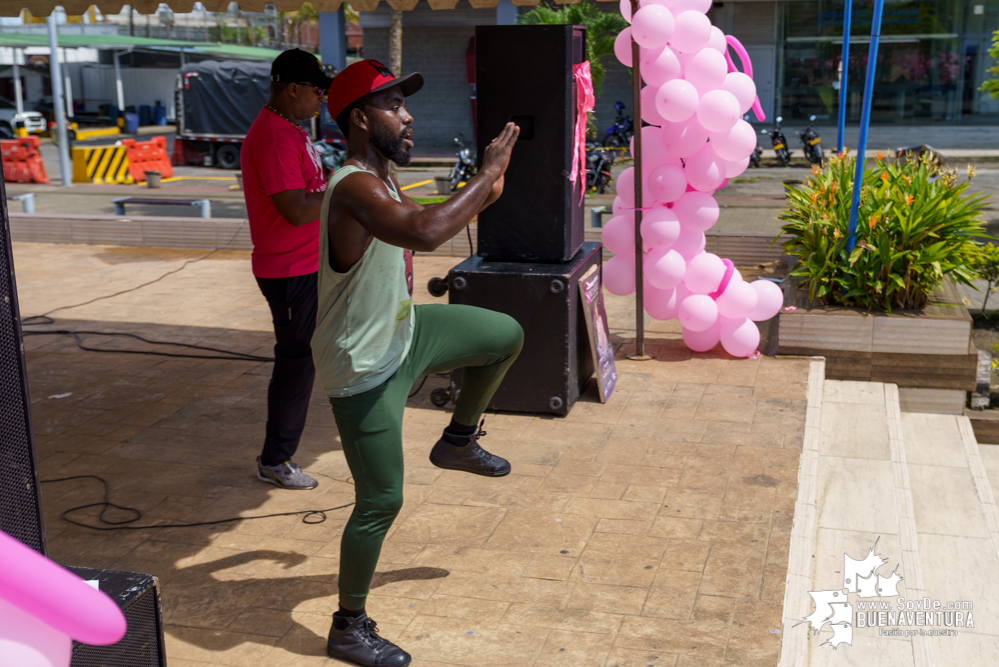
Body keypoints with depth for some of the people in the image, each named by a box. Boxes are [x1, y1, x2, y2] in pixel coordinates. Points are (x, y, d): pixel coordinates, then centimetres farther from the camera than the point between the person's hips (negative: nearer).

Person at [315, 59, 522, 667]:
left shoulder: (382, 179, 3)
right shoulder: (355, 188, -28)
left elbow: (428, 224, 21)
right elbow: (424, 234, -47)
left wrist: (480, 198, 5)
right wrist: (489, 172, -37)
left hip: (405, 332, 9)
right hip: (365, 370, -9)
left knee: (508, 336, 17)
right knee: (381, 502, 0)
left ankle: (458, 441, 34)